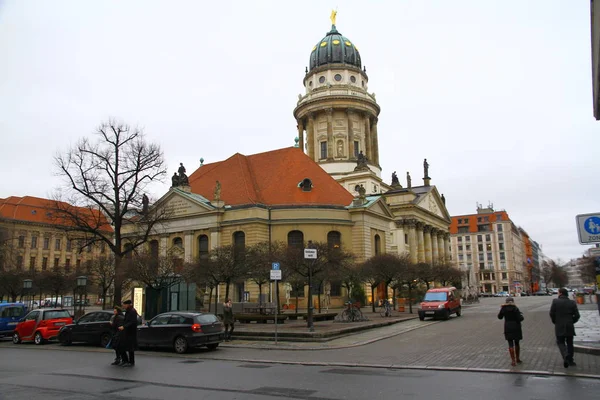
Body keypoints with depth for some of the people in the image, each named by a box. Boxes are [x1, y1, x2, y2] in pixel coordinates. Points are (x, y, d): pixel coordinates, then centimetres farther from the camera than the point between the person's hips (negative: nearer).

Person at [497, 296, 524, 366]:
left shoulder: (503, 309, -3)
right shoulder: (515, 308, -11)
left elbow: (499, 317, 11)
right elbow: (520, 318, -16)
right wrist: (521, 314, 5)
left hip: (508, 328, 1)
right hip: (516, 328, -1)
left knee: (510, 344, 3)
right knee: (517, 343, 15)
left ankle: (513, 361, 0)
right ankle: (518, 359, 26)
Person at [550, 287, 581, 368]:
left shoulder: (555, 302, -8)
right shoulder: (572, 303, -1)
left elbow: (551, 314, -9)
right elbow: (577, 315, -3)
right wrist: (571, 322, 14)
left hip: (559, 326, -2)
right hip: (570, 327, 3)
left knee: (560, 342, 9)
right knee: (569, 343, 15)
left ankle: (566, 356, -15)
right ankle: (570, 360, 21)